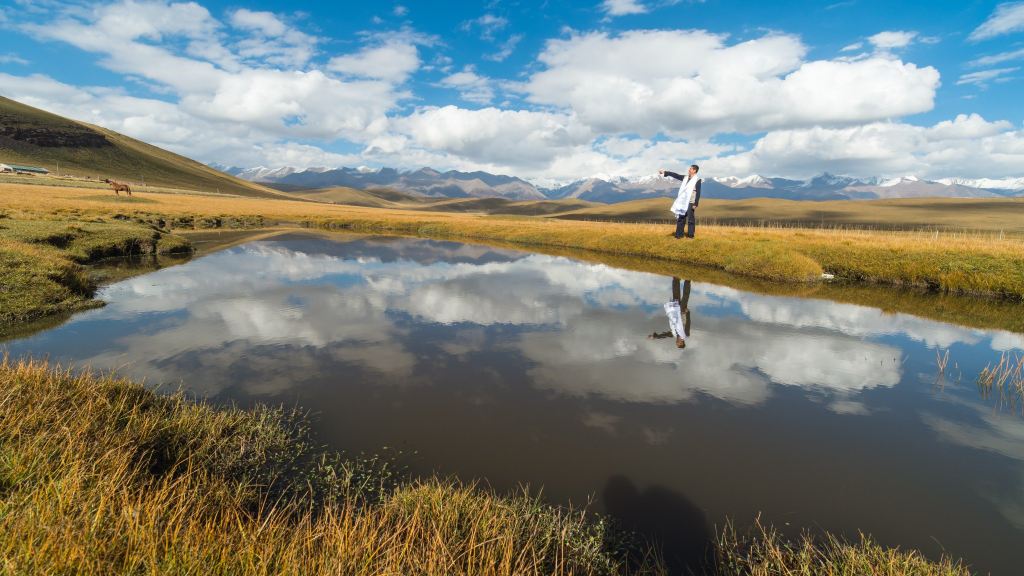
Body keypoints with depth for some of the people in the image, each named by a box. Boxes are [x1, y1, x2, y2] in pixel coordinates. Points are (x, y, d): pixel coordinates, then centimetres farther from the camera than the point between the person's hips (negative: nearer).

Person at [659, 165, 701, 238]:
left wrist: (695, 204, -17)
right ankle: (679, 234, 13)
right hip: (683, 202, 7)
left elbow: (698, 193, -12)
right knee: (680, 219, 8)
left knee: (690, 220, 0)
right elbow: (675, 175, 12)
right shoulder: (685, 178, 10)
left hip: (690, 203, -7)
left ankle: (690, 235, 7)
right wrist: (665, 172, 8)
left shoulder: (697, 180, -9)